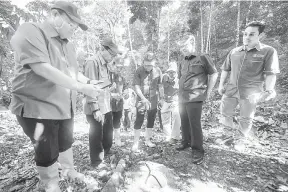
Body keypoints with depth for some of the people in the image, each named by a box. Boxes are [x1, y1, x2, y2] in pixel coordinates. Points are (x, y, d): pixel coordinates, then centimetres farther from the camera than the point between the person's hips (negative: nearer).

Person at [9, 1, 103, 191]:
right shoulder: (30, 31, -12)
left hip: (65, 107, 7)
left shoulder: (68, 45, 12)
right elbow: (42, 69, -25)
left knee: (66, 143, 22)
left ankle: (69, 170, 47)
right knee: (47, 153, 9)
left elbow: (74, 72, 14)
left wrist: (89, 82, -6)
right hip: (39, 107, -7)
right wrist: (81, 88, -28)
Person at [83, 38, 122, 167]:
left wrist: (112, 86, 4)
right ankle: (97, 164, 26)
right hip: (96, 110, -9)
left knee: (108, 134, 21)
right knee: (96, 137, 7)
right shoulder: (92, 62, -14)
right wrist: (95, 109, -22)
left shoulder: (106, 64, 13)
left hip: (106, 107, 9)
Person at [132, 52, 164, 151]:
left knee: (151, 121, 11)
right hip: (141, 100, -3)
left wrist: (162, 98, 6)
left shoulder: (158, 71, -3)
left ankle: (148, 140, 28)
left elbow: (160, 85, 5)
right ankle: (136, 142, 12)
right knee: (139, 121, -2)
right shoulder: (139, 71, -11)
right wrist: (143, 98, -24)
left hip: (153, 100, 3)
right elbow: (136, 87, -13)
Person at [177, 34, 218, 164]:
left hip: (194, 98, -6)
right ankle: (186, 142, 32)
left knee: (194, 123, -6)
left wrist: (208, 92, -5)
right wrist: (181, 92, 14)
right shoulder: (182, 63, 15)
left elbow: (214, 74, 0)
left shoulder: (203, 58, -2)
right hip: (182, 98, 6)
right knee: (184, 122, 13)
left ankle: (198, 150, 8)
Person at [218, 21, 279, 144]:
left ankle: (240, 139, 30)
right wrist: (221, 84, 6)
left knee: (246, 119, 10)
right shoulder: (234, 51, 6)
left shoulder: (268, 51, -4)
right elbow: (225, 69, 11)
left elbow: (271, 73, -7)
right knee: (225, 113, 13)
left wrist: (269, 90, -18)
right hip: (231, 89, 4)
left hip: (250, 92, -3)